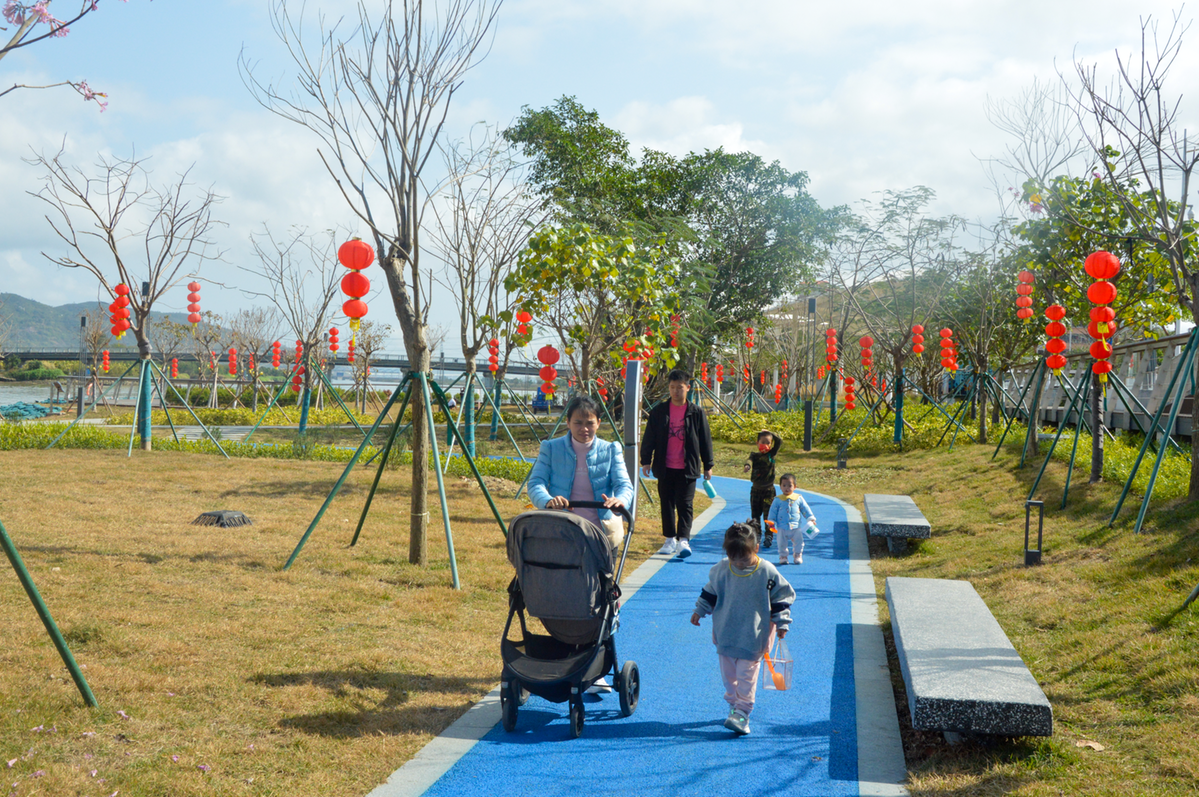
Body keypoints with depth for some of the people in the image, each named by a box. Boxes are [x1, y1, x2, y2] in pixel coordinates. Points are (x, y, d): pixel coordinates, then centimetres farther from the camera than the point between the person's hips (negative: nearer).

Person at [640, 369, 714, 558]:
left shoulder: (696, 413, 1)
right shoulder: (659, 412, 4)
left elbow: (705, 441, 5)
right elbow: (649, 438, 8)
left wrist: (708, 465, 5)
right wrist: (646, 461, 5)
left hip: (687, 468, -2)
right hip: (665, 468, 2)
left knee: (685, 504, -7)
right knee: (667, 504, 9)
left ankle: (684, 540, -9)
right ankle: (670, 540, 18)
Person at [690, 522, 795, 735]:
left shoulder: (767, 573, -14)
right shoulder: (721, 570, -6)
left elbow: (782, 598, -2)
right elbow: (710, 592, 11)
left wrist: (781, 623, -3)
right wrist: (699, 611, 12)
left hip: (753, 637, -4)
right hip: (725, 634, 4)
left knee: (747, 674, -4)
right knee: (728, 673, 13)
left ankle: (742, 712, 1)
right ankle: (734, 704, 29)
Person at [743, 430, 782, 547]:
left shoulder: (772, 454, 1)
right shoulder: (755, 455, 0)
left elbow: (779, 441, -8)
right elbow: (750, 460, -22)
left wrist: (770, 433, -5)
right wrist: (747, 466, -44)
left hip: (769, 490, -1)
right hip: (755, 490, 1)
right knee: (755, 515, 8)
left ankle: (768, 537, 5)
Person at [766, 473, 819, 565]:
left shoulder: (799, 498, 3)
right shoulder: (778, 500, 1)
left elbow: (805, 509, 8)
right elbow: (773, 511, 3)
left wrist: (811, 519, 2)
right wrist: (771, 522, -5)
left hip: (796, 527, 1)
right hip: (782, 528, -1)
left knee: (798, 542, 2)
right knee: (782, 543, 4)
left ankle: (798, 556, 19)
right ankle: (783, 556, 20)